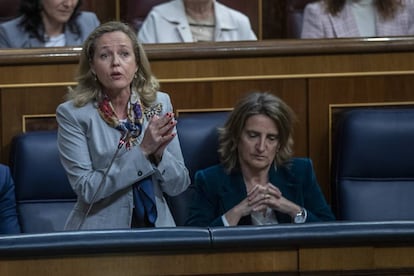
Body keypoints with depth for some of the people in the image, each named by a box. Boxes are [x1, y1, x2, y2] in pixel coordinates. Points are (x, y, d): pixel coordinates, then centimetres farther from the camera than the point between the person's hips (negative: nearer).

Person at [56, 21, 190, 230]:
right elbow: (86, 189, -10)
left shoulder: (160, 104, 6)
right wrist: (142, 151, -14)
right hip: (99, 229, -2)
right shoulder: (73, 114, -3)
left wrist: (159, 154, -12)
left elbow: (178, 185, 8)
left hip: (155, 225, 3)